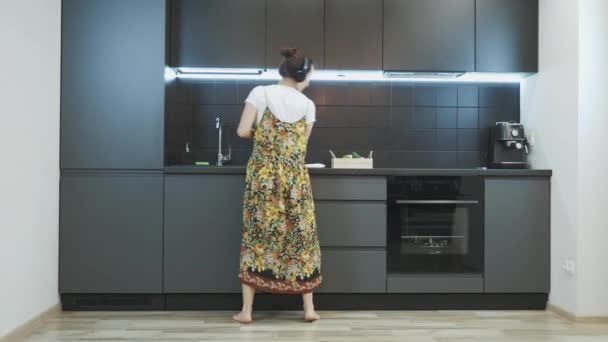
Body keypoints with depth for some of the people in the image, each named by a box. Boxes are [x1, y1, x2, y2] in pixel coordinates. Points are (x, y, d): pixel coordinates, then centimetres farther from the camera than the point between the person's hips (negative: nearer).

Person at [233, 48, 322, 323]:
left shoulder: (261, 93, -2)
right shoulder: (308, 105, 4)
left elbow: (243, 131, -5)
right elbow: (302, 145, 9)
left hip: (263, 174, -1)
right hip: (295, 176, 1)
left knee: (258, 235, 6)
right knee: (300, 236, 10)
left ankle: (246, 310, 9)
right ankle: (309, 308, 14)